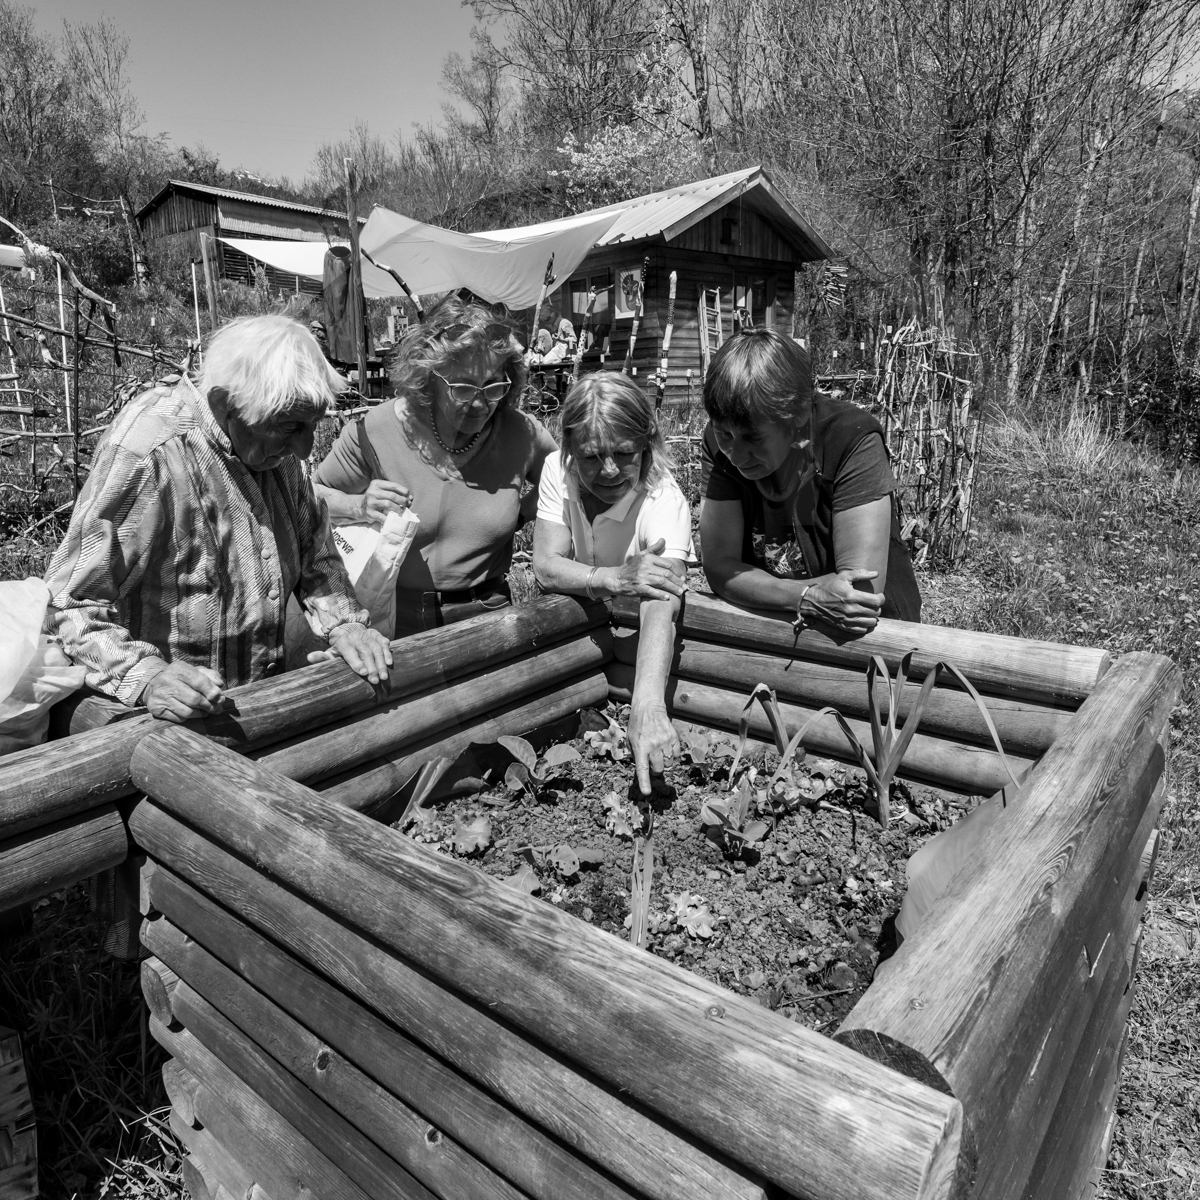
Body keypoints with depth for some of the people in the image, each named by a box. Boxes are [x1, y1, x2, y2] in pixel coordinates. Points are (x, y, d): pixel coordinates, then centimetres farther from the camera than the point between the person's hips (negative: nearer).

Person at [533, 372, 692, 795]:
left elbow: (661, 607, -43)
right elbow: (545, 567, -21)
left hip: (635, 641, -2)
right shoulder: (558, 471, -16)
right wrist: (615, 579, -41)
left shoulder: (666, 502, -28)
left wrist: (647, 705, -59)